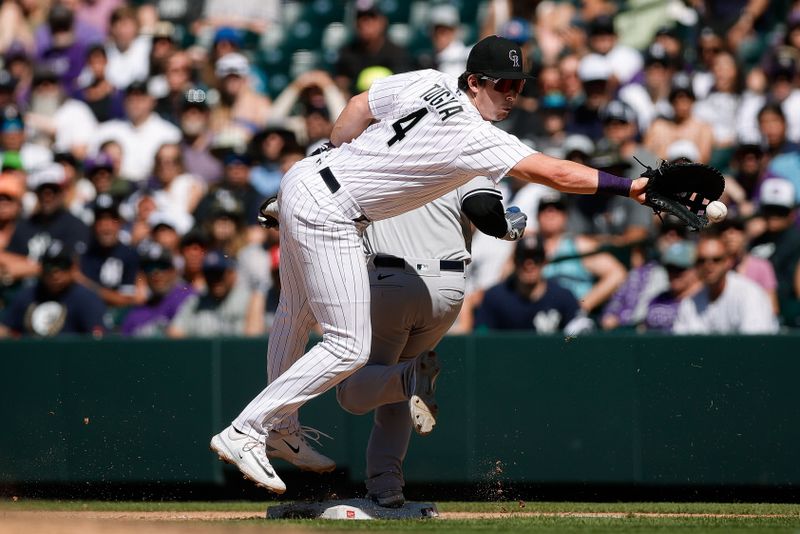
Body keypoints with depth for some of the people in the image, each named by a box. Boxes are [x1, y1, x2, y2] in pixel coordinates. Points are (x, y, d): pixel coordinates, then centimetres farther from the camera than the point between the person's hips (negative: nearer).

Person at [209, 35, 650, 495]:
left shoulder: (428, 83, 0)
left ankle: (278, 429, 41)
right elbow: (556, 173, -29)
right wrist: (629, 188, -31)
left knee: (297, 315, 25)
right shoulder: (478, 140, -21)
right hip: (328, 214, -10)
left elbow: (359, 107, 12)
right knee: (349, 349, -7)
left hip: (304, 180, 10)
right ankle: (244, 432, -3)